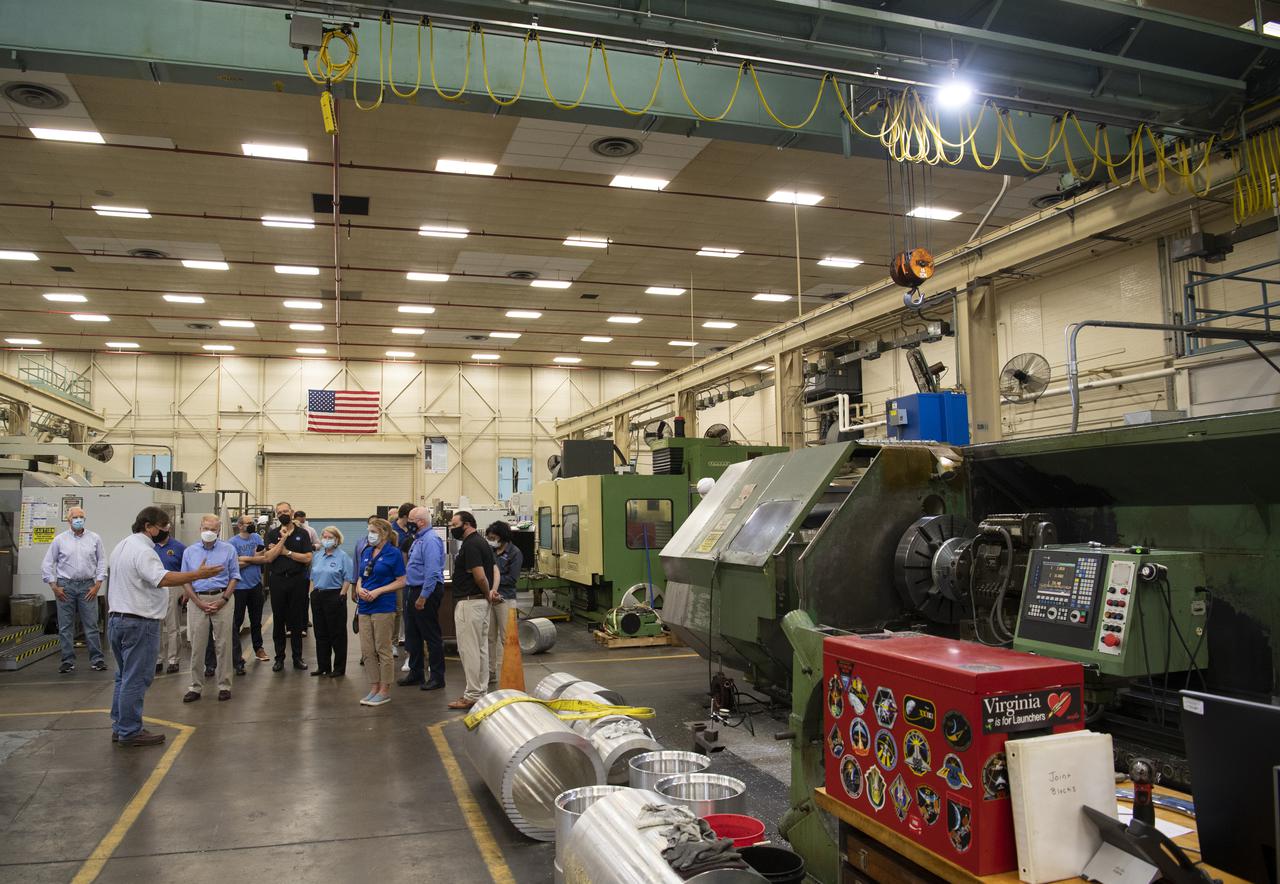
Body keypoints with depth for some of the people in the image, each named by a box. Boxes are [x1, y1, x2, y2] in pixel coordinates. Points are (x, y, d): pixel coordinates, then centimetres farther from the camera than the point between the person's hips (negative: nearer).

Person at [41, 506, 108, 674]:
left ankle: (97, 659, 4)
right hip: (65, 586, 0)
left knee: (91, 624, 0)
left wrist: (97, 585, -1)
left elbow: (102, 562, 6)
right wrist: (54, 587, 0)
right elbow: (47, 564, 6)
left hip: (87, 586, 0)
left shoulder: (94, 539, 4)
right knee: (65, 626, 4)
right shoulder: (60, 540, 3)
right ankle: (68, 661, 12)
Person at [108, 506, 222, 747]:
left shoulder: (122, 546, 15)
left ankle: (120, 727, 24)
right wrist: (198, 575, -35)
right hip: (139, 622, -11)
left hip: (117, 618, 11)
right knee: (136, 679, -4)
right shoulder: (143, 551, -19)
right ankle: (130, 732, 1)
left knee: (125, 676, 18)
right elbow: (162, 579, -33)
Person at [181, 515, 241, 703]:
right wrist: (199, 603, -4)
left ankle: (224, 685, 8)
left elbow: (234, 577, 3)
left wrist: (223, 600, -8)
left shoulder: (228, 550, 5)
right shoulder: (189, 552, 9)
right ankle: (196, 686, 12)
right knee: (197, 645, 3)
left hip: (222, 598, -1)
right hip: (197, 600, 1)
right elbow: (186, 581, 8)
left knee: (223, 644, 1)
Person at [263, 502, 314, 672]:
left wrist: (287, 552, -9)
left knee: (297, 620, 5)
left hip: (297, 580, -1)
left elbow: (308, 558, -6)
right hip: (278, 580, 1)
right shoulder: (272, 534, 5)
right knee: (278, 620, 7)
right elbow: (268, 557, -8)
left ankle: (297, 657, 14)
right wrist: (283, 539, -13)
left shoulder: (302, 534, 3)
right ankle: (279, 658, 16)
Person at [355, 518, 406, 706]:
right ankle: (374, 688, 18)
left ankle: (385, 690, 10)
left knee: (382, 650, 1)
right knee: (367, 651, 8)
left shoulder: (393, 553, -7)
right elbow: (360, 577, 19)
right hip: (365, 606, 6)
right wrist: (359, 588, -3)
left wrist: (378, 591, -16)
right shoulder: (366, 552, 12)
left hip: (383, 607, -6)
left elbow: (401, 582, -8)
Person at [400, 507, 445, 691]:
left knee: (432, 636, -1)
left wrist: (423, 596, -25)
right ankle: (415, 673, 29)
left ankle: (437, 677, 7)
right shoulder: (418, 539, 14)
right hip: (412, 590, 10)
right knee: (412, 635, 17)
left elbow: (432, 572, -25)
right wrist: (412, 593, 17)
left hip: (427, 591, -10)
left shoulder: (430, 540, -19)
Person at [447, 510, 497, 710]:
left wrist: (487, 593, -7)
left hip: (469, 602, -11)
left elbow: (480, 575, -23)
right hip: (482, 602, 11)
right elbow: (495, 570, 16)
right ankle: (480, 691, 22)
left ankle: (473, 696, 0)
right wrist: (493, 590, 3)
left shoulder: (469, 545, -17)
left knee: (468, 649, -4)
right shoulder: (481, 543, 15)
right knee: (481, 647, 14)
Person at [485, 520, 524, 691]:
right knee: (490, 637, 11)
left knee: (506, 638, -2)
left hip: (504, 599, -5)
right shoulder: (490, 550, 9)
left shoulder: (515, 553, -6)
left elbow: (512, 579, -10)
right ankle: (491, 672, 21)